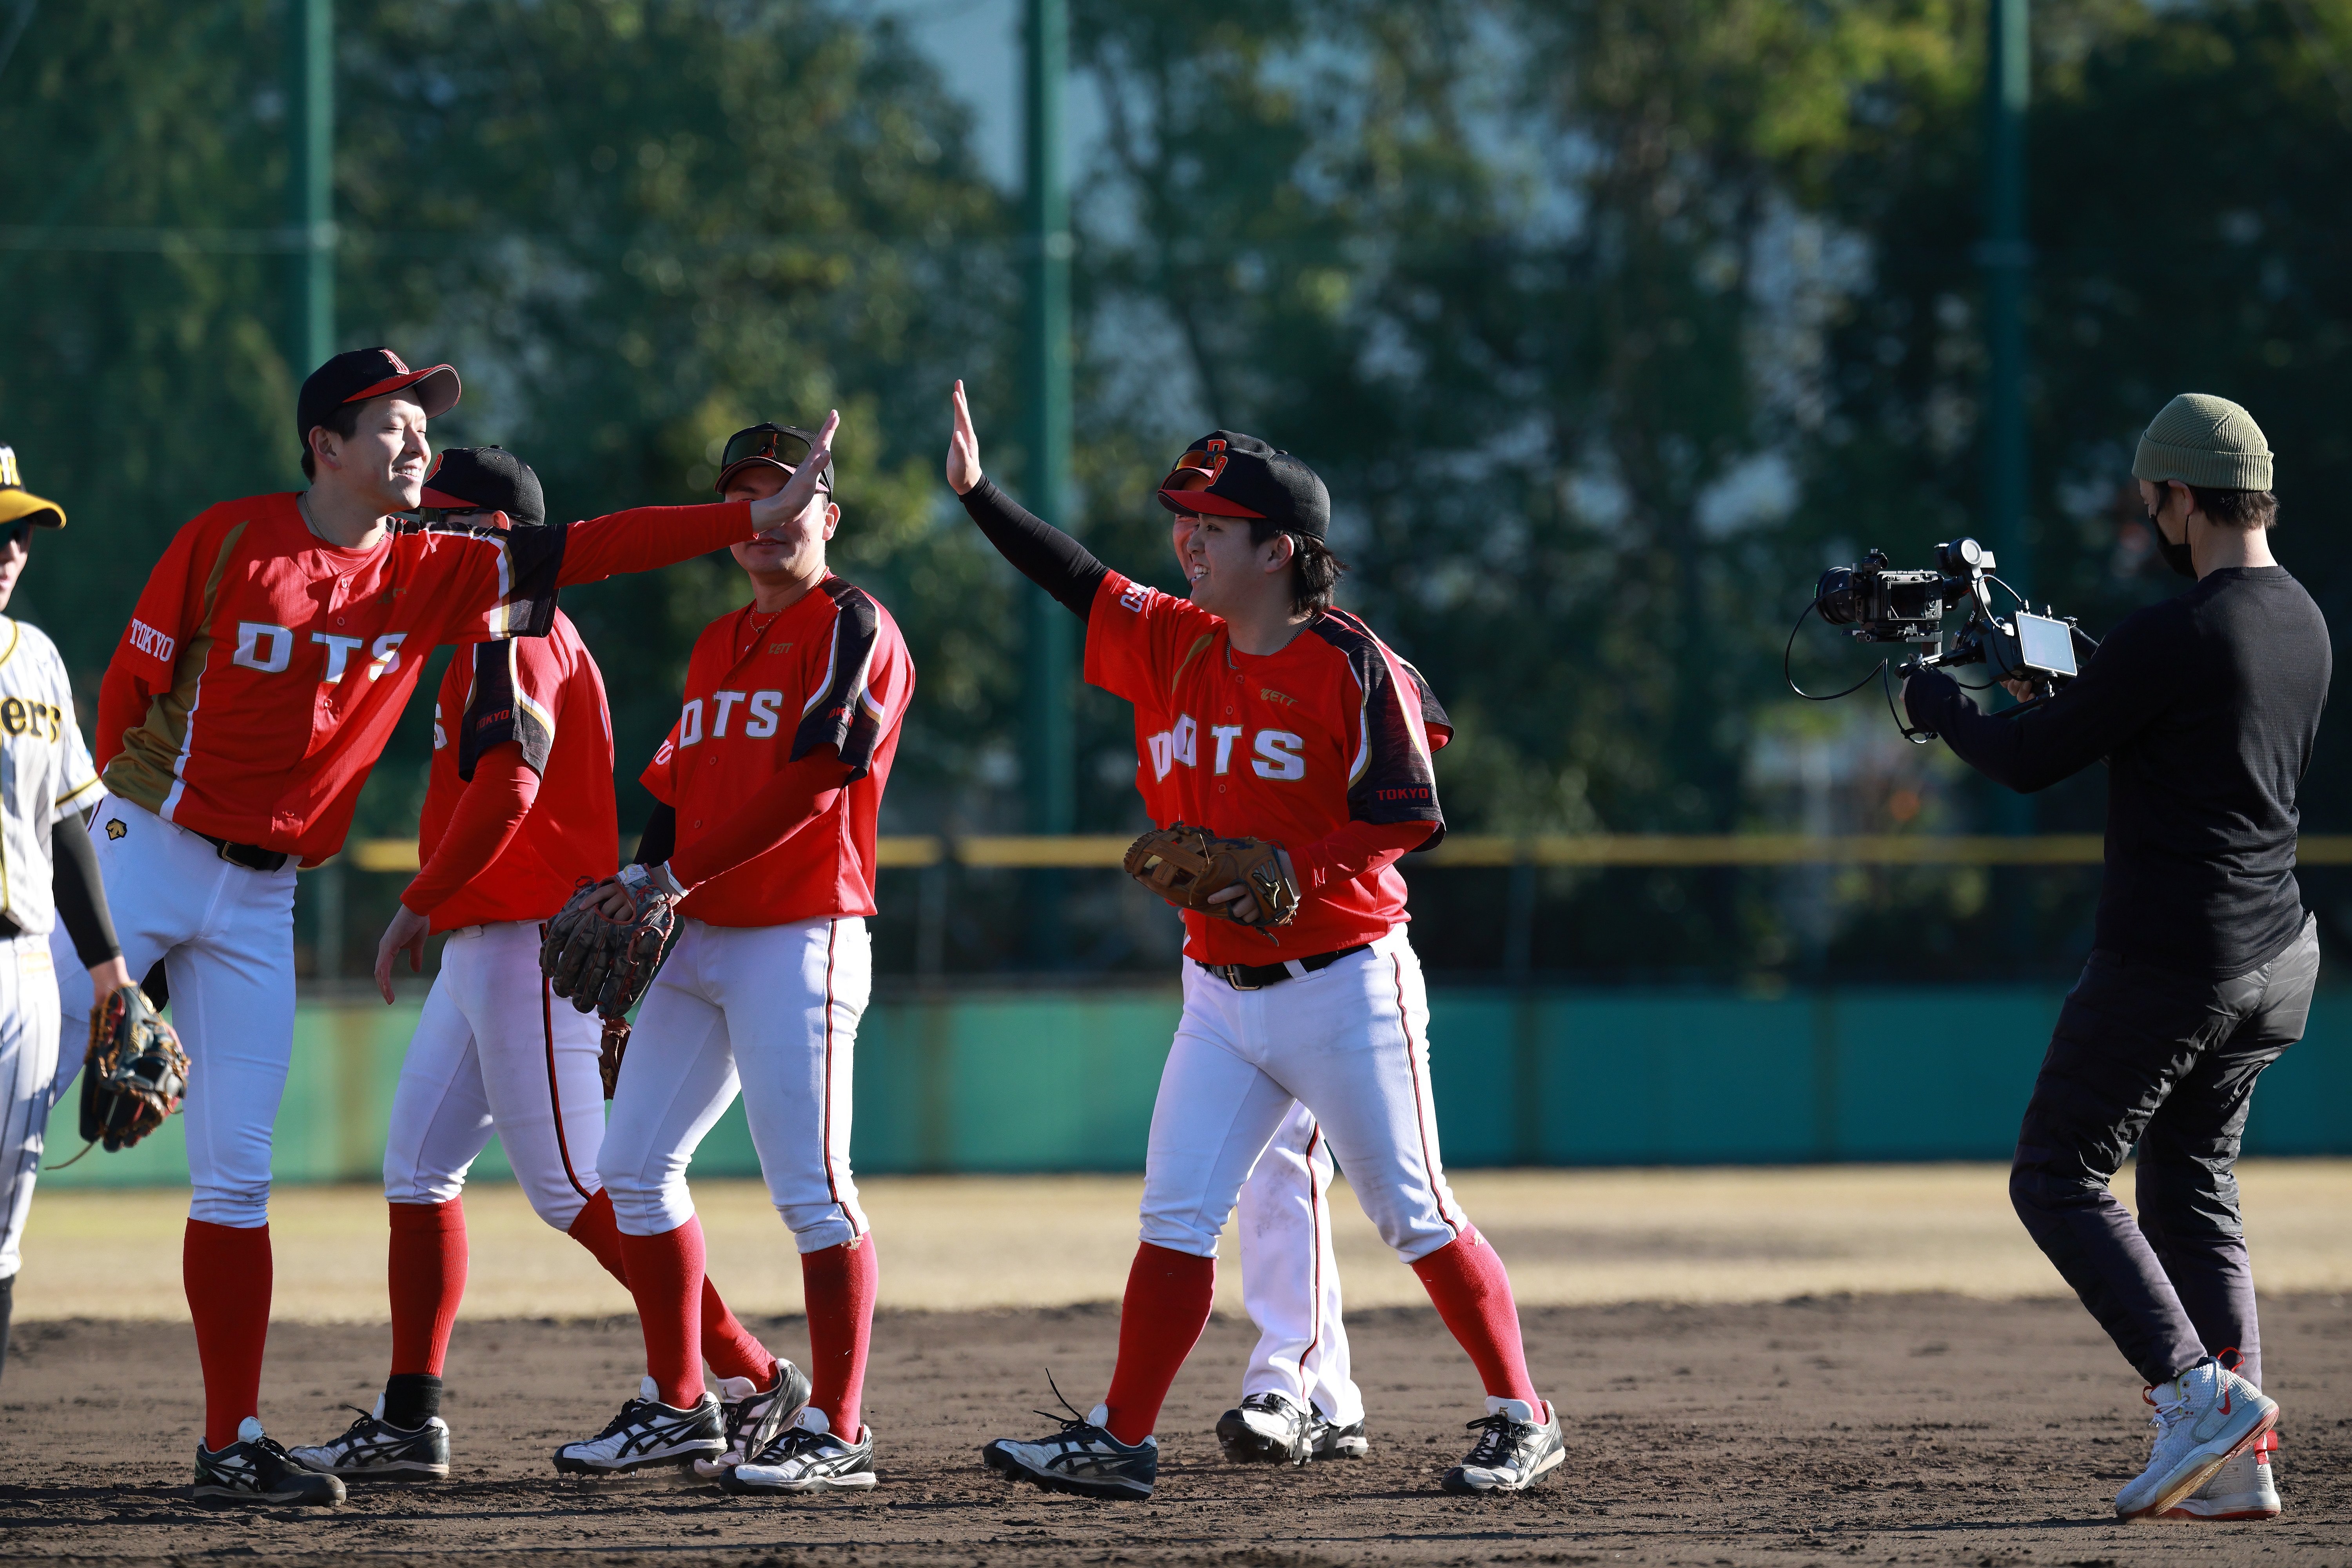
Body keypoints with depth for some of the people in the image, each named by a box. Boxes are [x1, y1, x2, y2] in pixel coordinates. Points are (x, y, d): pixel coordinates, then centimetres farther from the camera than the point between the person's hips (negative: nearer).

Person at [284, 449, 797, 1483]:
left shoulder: (515, 639, -13)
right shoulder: (505, 636, 20)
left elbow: (507, 790, -25)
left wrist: (418, 904, -18)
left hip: (530, 938, -11)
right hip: (484, 946, 11)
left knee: (571, 1185, -11)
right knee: (417, 1167, 9)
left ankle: (751, 1374, -8)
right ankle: (409, 1424, 10)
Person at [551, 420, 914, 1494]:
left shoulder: (852, 629, -6)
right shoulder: (718, 645, 20)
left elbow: (809, 781, -16)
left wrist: (676, 875, -16)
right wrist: (640, 887, 0)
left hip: (799, 939, -9)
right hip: (696, 940, 9)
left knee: (809, 1185, -11)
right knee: (634, 1168, 9)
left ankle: (837, 1435, -9)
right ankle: (677, 1408, 19)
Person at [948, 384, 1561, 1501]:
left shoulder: (1350, 665, -13)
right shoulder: (1177, 647, 6)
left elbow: (1410, 818, -15)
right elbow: (1082, 583, 12)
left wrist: (1291, 870, -24)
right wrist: (976, 493, 5)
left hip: (1344, 987, -6)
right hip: (1221, 991, 6)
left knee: (1415, 1219, -1)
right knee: (1175, 1217, 0)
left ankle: (1523, 1422, 10)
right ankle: (1119, 1444, 1)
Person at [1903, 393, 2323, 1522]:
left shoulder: (2174, 636, -20)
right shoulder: (2302, 624, 8)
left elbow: (2031, 761, -11)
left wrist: (1933, 700, 7)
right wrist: (2055, 682, 25)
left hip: (2170, 962, -9)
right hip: (2278, 959, 9)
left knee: (2059, 1182, 1)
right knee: (2192, 1190, 16)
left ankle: (2198, 1392, -13)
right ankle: (2237, 1463, 7)